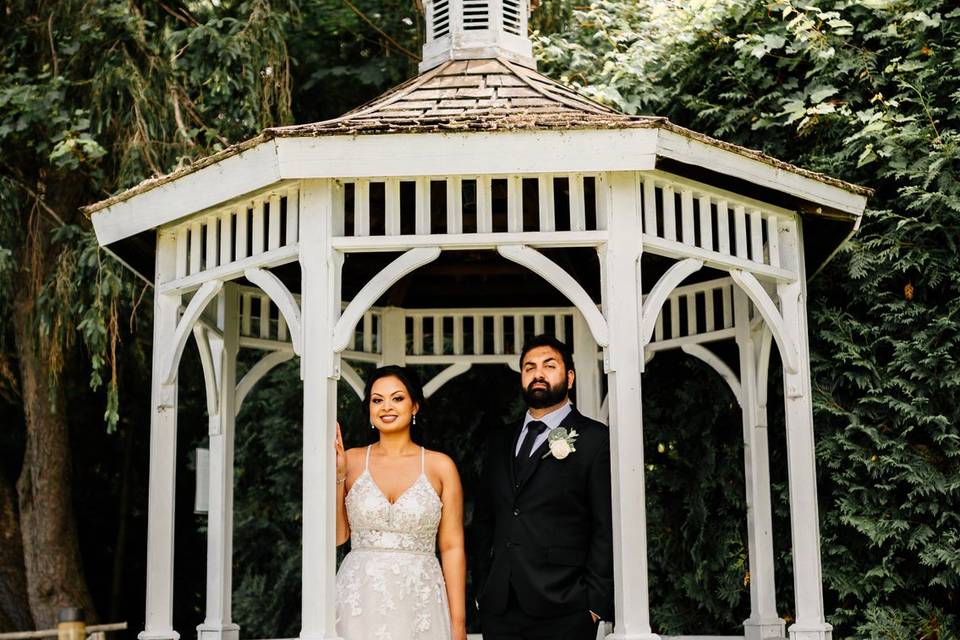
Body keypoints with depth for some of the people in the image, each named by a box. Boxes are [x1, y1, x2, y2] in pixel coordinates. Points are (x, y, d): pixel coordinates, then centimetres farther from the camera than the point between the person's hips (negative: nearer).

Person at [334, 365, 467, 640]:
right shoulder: (351, 460, 3)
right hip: (360, 602, 1)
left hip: (419, 603, 0)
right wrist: (337, 476, -9)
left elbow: (452, 547, -1)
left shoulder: (440, 466, 0)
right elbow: (337, 535, 1)